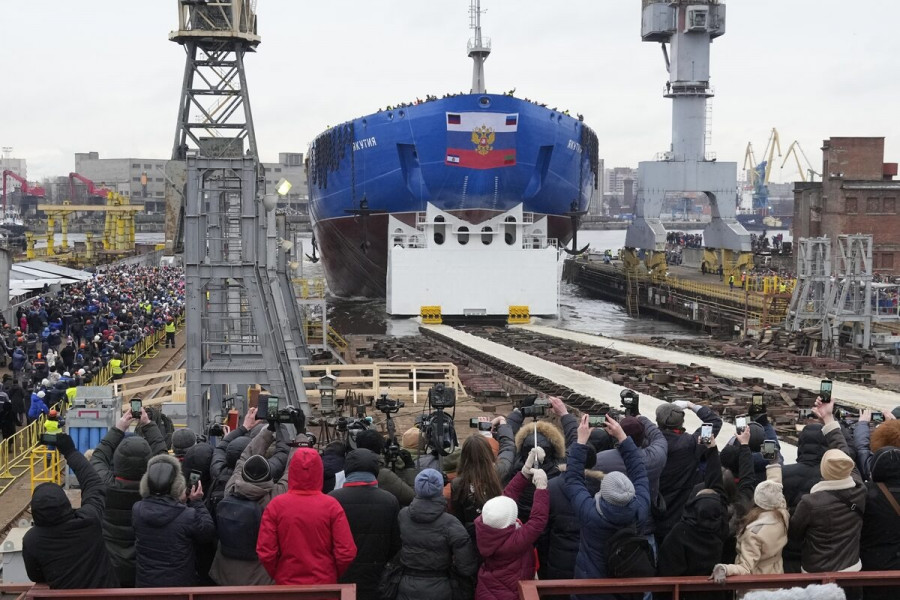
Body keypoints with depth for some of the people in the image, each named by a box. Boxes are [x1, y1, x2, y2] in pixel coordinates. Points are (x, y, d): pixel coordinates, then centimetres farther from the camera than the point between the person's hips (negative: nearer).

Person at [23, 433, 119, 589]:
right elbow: (93, 484, -8)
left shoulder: (31, 540, -20)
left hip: (66, 594, 0)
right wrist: (71, 452, -1)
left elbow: (35, 577, -3)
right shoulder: (89, 520, -24)